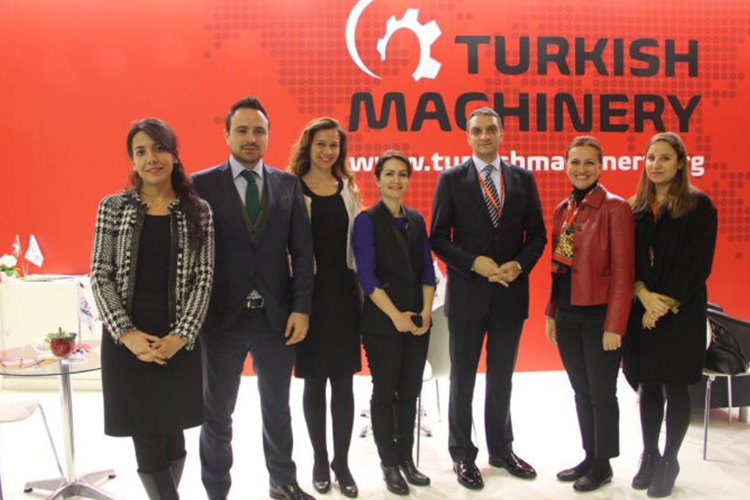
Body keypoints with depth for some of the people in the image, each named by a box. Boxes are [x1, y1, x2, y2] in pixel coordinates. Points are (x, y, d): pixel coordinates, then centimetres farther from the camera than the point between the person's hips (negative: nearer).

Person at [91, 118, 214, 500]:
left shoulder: (198, 211, 2)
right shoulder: (112, 207, 2)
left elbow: (204, 277, -1)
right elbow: (100, 276, -1)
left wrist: (180, 335, -12)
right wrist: (127, 333, -12)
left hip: (179, 340, 1)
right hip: (126, 340, 0)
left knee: (172, 436, 10)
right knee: (147, 442, 1)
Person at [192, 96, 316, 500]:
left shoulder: (288, 185, 4)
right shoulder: (202, 184, -3)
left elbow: (302, 251, 2)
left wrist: (301, 308, -4)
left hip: (276, 316, 2)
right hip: (222, 317, -2)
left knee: (277, 407, 18)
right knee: (217, 413, 12)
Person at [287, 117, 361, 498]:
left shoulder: (348, 189, 9)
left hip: (344, 291, 3)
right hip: (309, 292, -3)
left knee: (343, 381, 7)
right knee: (314, 381, 9)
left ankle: (342, 461, 21)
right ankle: (320, 460, 25)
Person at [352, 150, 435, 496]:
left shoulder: (416, 219, 10)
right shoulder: (367, 220, -6)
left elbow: (427, 269, 9)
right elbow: (366, 275, -12)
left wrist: (426, 311, -3)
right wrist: (396, 315, -15)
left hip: (418, 320, 5)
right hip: (382, 321, -5)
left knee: (410, 391, 11)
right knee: (385, 392, 5)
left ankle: (406, 458, 24)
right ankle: (389, 464, 17)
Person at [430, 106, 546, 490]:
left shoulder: (523, 178, 6)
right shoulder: (451, 179, -1)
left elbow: (537, 235, 7)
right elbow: (438, 237, -4)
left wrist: (520, 264, -12)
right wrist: (474, 263, -17)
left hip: (511, 293, 3)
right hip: (467, 293, -2)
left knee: (502, 378, 15)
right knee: (462, 378, 8)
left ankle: (501, 450, 31)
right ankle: (462, 455, 23)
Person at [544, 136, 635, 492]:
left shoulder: (615, 208, -11)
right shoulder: (562, 210, 9)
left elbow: (623, 271, -14)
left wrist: (615, 325, -17)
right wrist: (551, 312, 11)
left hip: (600, 315, -6)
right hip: (567, 315, 6)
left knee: (601, 392, 7)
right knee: (581, 391, 16)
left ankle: (603, 465, 24)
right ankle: (589, 457, 31)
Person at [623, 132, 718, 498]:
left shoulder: (698, 206, -3)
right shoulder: (635, 207, 9)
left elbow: (697, 262, -8)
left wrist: (665, 304, -13)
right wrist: (643, 294, -11)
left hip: (680, 312, -3)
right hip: (642, 311, 4)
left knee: (674, 387, 4)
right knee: (648, 385, 10)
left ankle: (669, 462, 19)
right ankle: (649, 456, 24)